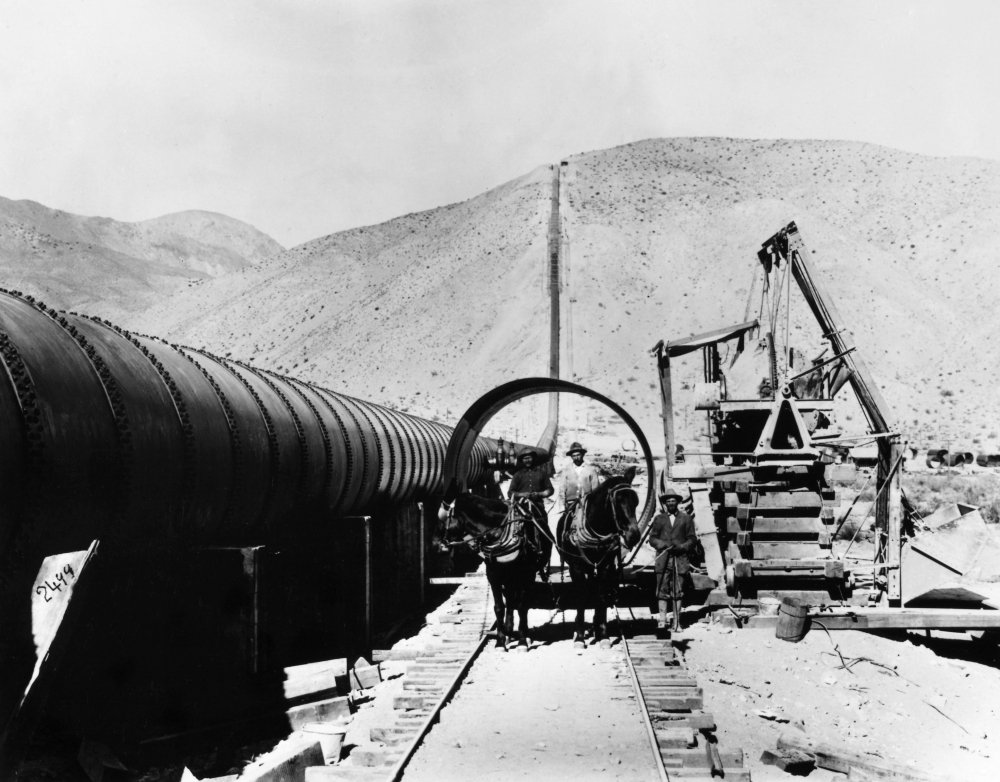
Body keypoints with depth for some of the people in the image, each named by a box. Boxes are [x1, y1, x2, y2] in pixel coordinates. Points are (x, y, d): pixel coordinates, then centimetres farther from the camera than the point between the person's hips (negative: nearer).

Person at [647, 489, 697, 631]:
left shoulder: (686, 519, 11)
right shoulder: (658, 519, 13)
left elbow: (692, 539, 9)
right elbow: (652, 539, 9)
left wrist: (682, 547, -9)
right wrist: (664, 545, -9)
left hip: (680, 559, 0)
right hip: (663, 558, 0)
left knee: (678, 592, -1)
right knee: (662, 590, -5)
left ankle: (676, 622, 2)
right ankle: (662, 620, -5)